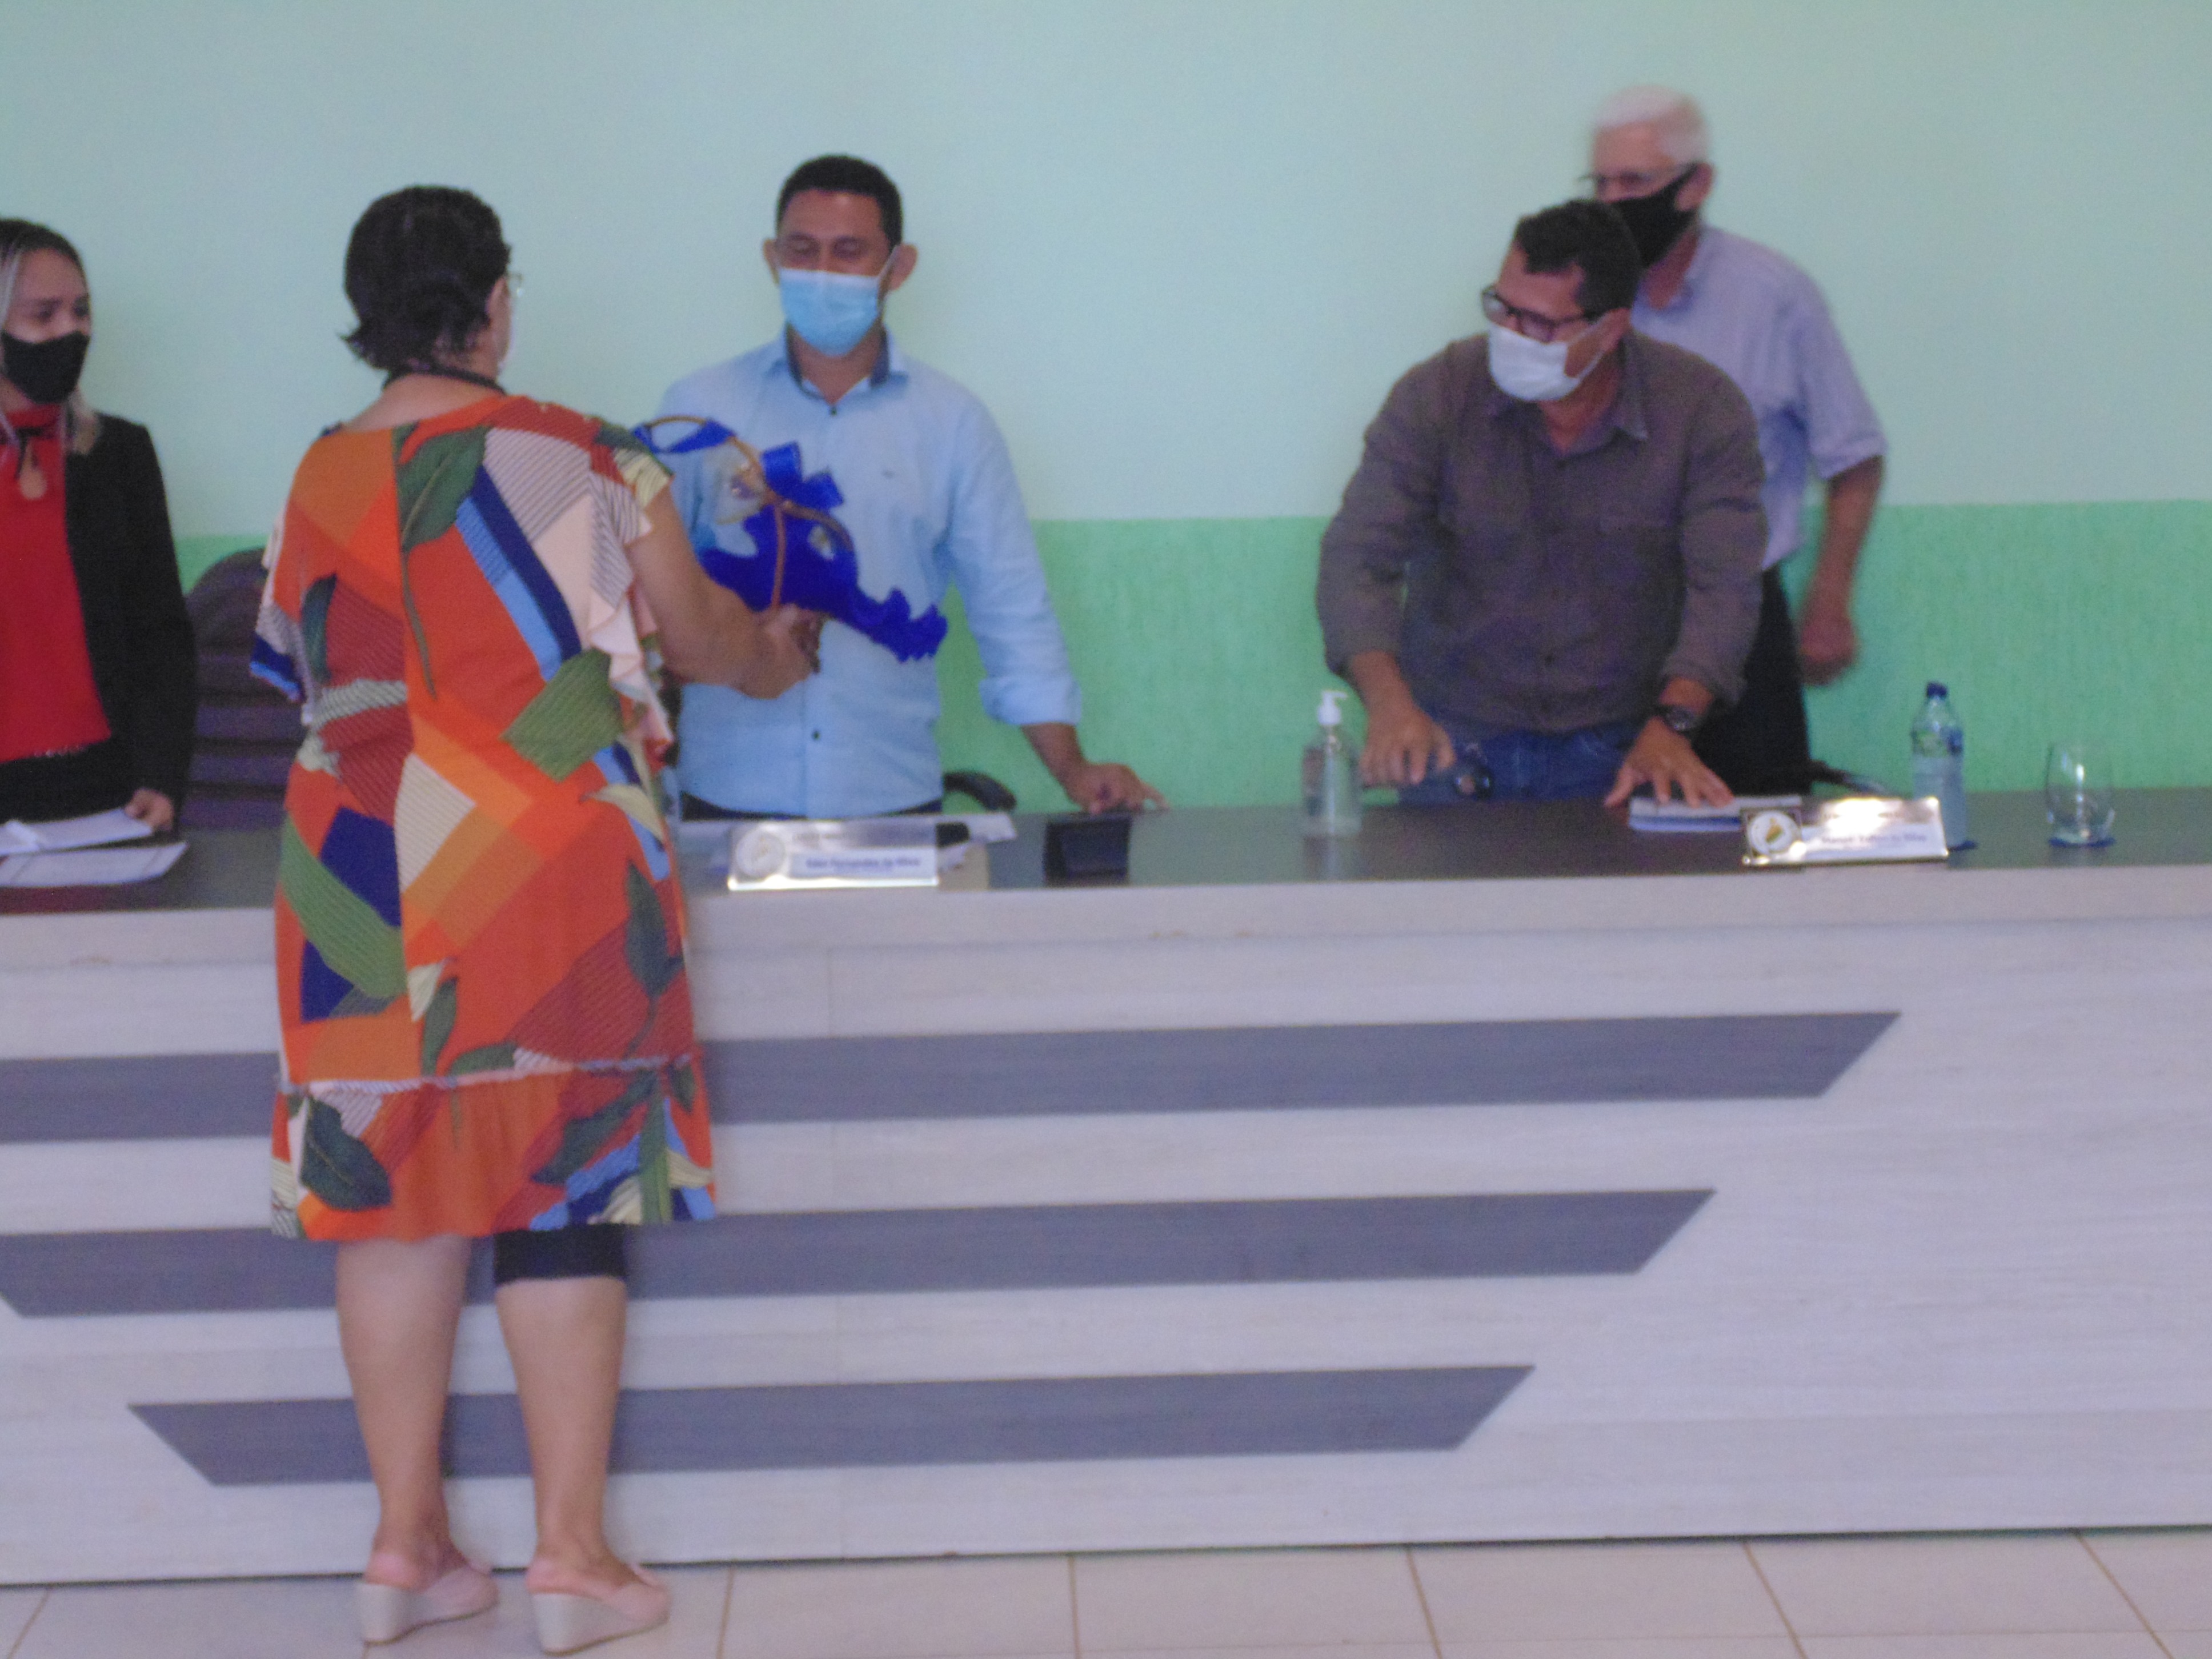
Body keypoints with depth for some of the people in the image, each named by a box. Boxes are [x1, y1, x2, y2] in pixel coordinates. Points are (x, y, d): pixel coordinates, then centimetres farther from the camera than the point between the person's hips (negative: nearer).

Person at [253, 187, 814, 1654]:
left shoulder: (323, 480, 3)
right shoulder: (579, 460, -8)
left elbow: (312, 673, 14)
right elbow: (698, 633, 3)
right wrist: (776, 658, 25)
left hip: (367, 875, 4)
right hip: (551, 874, -3)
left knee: (394, 1185, 10)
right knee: (564, 1193, 3)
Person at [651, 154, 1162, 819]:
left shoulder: (953, 423, 6)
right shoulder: (698, 411, 4)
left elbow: (1010, 608, 6)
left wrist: (1072, 768, -3)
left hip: (895, 796, 1)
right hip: (727, 794, -1)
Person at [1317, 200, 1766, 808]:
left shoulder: (1703, 409, -6)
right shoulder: (1436, 396, -6)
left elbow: (1723, 585, -10)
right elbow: (1357, 556, -11)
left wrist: (1670, 724, -26)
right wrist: (1389, 703, -28)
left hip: (1618, 754, 0)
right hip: (1452, 743, 0)